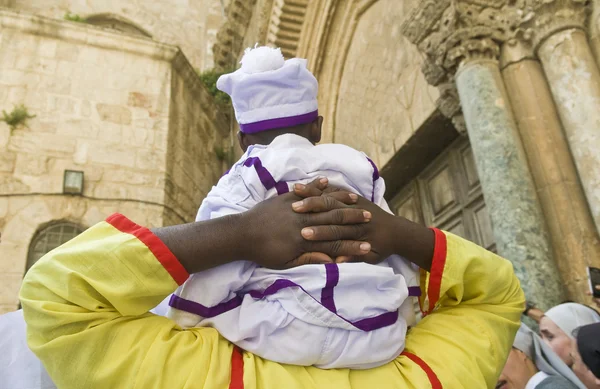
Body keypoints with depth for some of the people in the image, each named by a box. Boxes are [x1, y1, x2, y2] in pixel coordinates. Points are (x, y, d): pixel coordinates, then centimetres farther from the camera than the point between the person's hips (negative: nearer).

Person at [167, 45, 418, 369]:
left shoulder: (246, 178, 4)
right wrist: (401, 319, 25)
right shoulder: (361, 168, 17)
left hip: (290, 338, -4)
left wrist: (186, 319, 8)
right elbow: (396, 249, 17)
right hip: (380, 338, 5)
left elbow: (213, 274, -5)